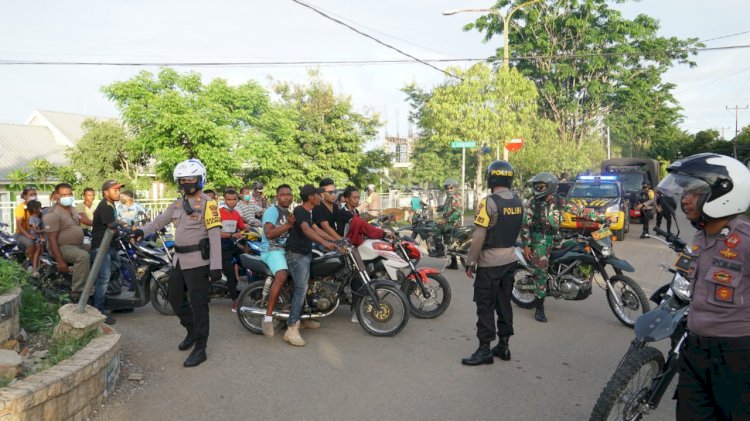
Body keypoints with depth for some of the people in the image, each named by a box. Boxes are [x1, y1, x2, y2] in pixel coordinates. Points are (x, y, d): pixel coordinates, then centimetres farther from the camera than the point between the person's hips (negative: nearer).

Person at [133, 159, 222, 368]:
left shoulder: (207, 203, -10)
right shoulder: (178, 204, 13)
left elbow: (215, 235, -15)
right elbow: (159, 221, 16)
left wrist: (216, 266, -21)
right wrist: (143, 230, -6)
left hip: (197, 262, -8)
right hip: (179, 260, 8)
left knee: (198, 305, -3)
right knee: (176, 299, 17)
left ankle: (200, 349, 6)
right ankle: (192, 331, 38)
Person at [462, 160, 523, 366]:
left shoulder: (489, 203, -18)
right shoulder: (518, 202, 4)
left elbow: (479, 237, -19)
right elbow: (515, 230, 13)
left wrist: (470, 262, -11)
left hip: (489, 263, -7)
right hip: (510, 260, 7)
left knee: (485, 306, 1)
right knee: (504, 303, 15)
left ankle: (484, 350, 5)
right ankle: (503, 345, 23)